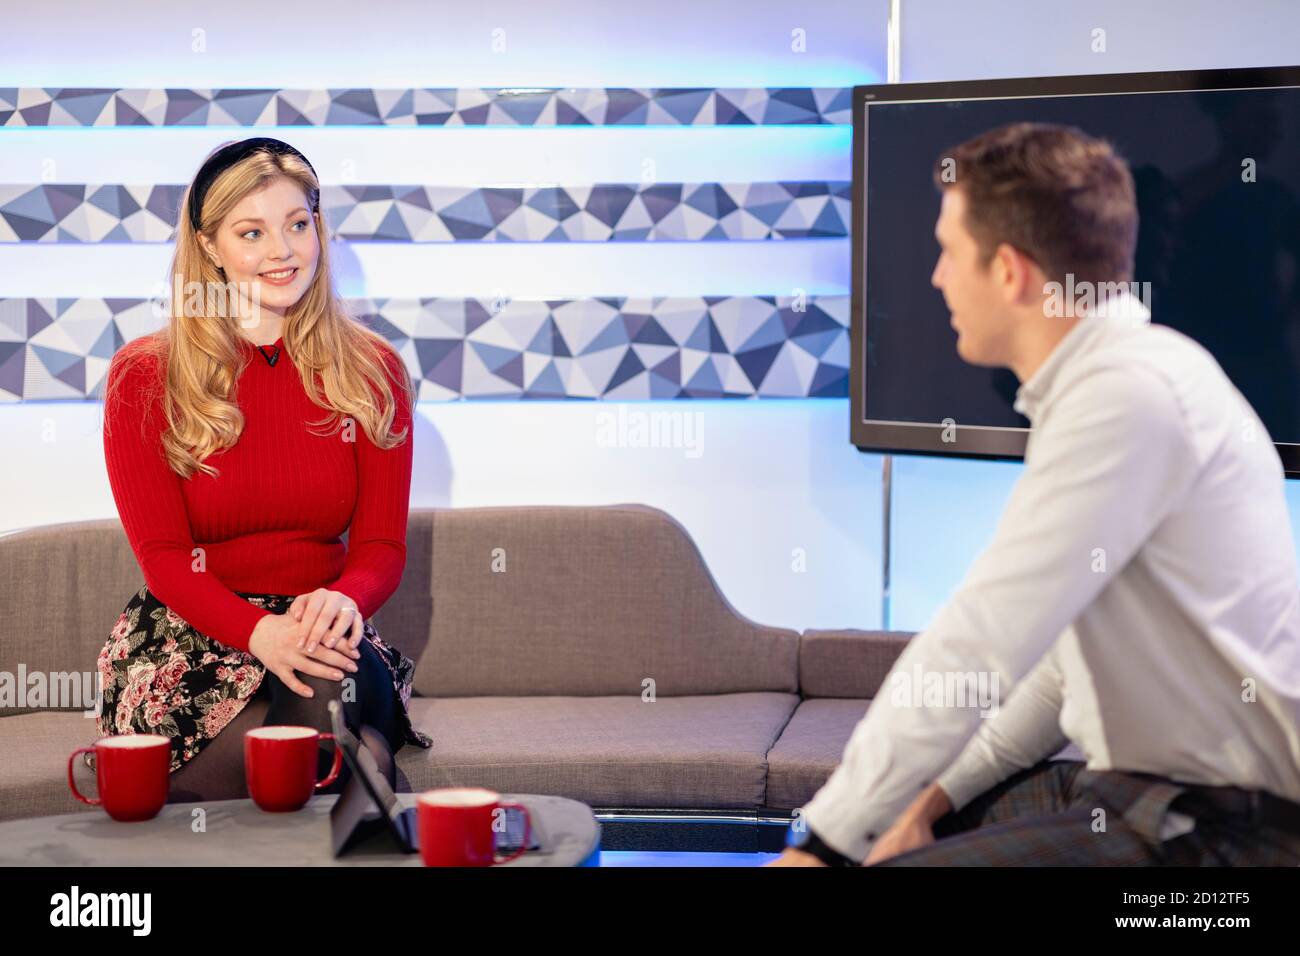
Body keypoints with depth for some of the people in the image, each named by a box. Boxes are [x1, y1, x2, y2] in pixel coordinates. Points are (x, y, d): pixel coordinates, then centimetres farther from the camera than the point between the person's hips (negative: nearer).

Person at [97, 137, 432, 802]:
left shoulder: (371, 371, 6)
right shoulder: (144, 377, 0)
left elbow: (382, 546, 3)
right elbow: (162, 555, -6)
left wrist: (343, 598, -23)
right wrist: (260, 632, -26)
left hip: (319, 634, 2)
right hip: (190, 638, -2)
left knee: (326, 694, -37)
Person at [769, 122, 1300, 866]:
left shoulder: (1130, 393, -20)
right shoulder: (1108, 375, 11)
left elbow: (979, 645, -23)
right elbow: (1066, 651, 16)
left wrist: (827, 840, -18)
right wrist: (940, 795, 11)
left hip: (1227, 824, -10)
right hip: (1139, 783, 10)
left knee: (869, 833, -20)